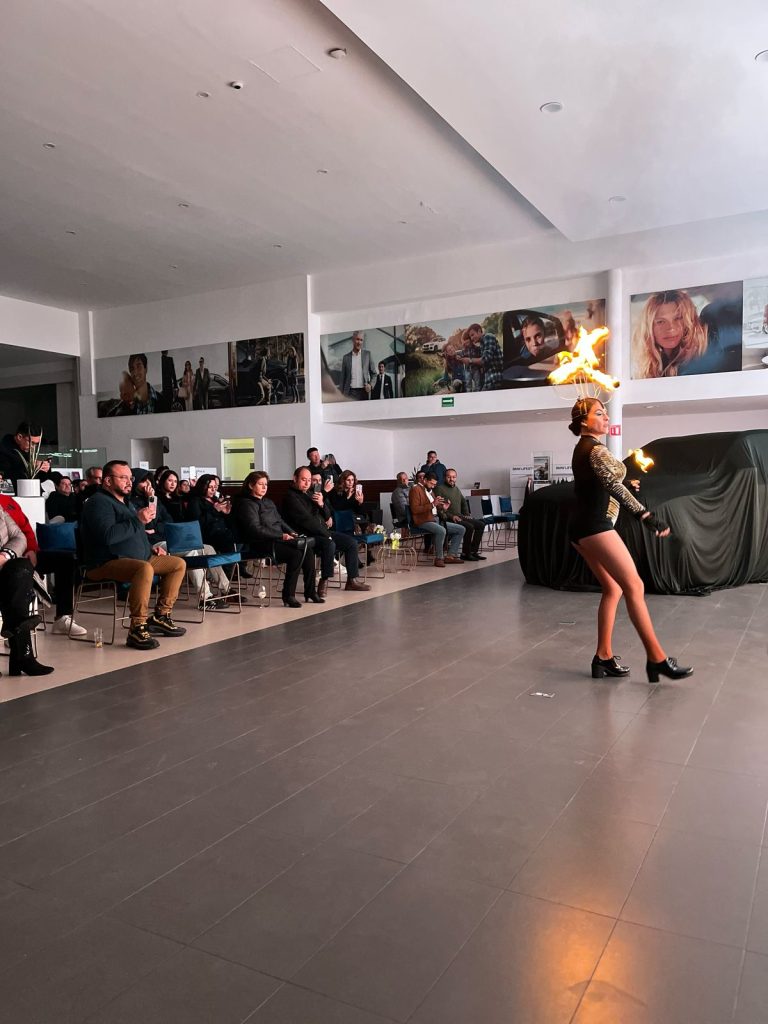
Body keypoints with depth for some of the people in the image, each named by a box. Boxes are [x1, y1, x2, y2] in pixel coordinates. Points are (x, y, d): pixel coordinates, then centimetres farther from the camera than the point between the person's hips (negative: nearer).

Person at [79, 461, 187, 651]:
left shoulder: (124, 502, 21)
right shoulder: (99, 502, -12)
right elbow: (107, 535, -29)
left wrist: (150, 548, 19)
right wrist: (138, 520, -25)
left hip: (137, 557, 10)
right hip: (107, 564, -10)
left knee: (179, 564, 6)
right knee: (145, 568, -39)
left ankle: (160, 616, 5)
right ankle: (137, 629, -33)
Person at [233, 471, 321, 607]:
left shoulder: (269, 502, 25)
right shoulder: (246, 504, -3)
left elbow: (280, 521, 26)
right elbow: (256, 529, -14)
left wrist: (291, 532, 5)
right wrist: (281, 536, -17)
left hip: (278, 539, 8)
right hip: (262, 545, -8)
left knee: (308, 550, -15)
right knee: (296, 554, -28)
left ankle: (310, 591, -10)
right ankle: (288, 595, -20)